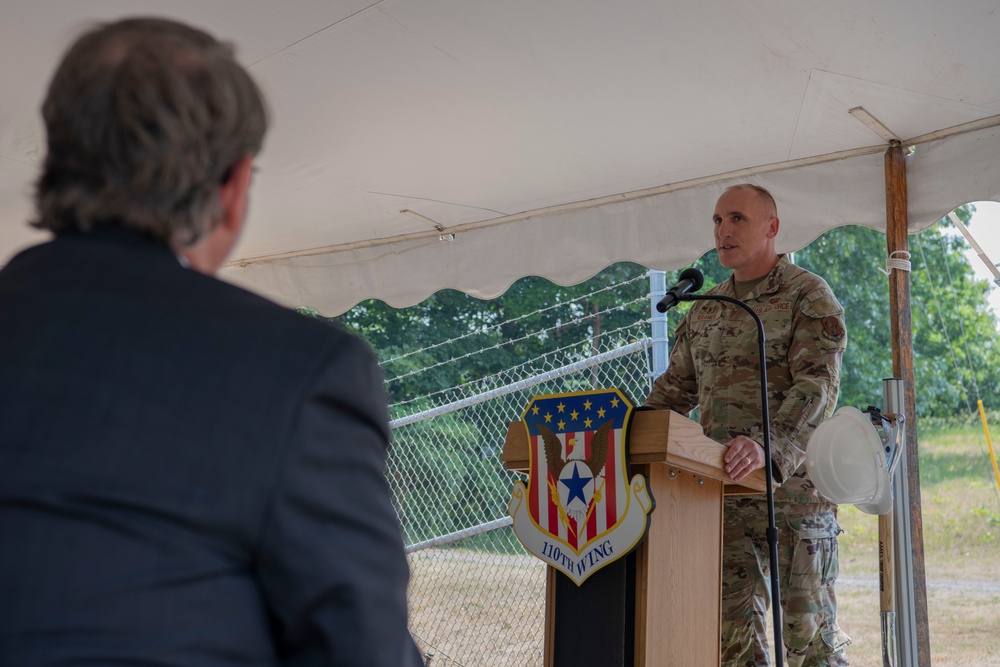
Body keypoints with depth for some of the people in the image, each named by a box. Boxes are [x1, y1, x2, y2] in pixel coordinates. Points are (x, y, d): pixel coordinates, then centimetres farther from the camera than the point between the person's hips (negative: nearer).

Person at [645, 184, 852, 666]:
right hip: (721, 489, 6)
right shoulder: (705, 309, 17)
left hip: (791, 487, -6)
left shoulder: (809, 297, -4)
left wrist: (769, 445, -33)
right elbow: (675, 387, 19)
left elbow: (818, 387, -17)